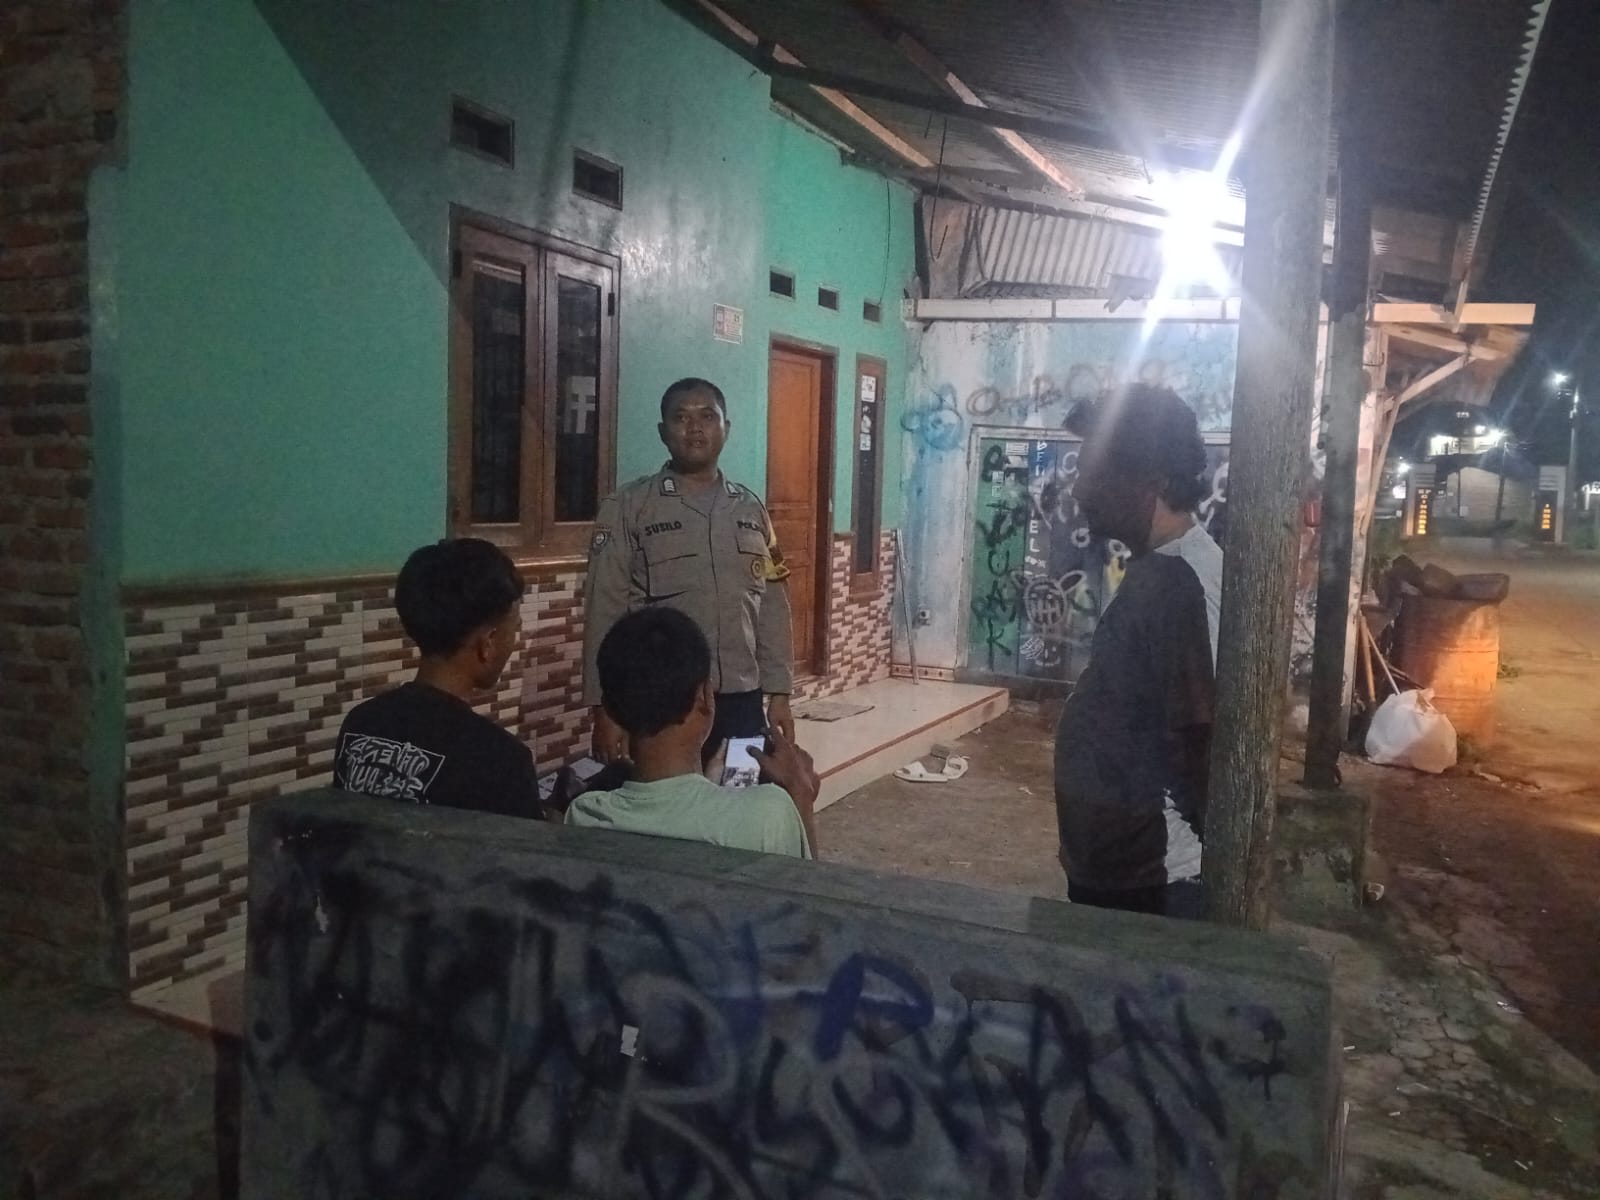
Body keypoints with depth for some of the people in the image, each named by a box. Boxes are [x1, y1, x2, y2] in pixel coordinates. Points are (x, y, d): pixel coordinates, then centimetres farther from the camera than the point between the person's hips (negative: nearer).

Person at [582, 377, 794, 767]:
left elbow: (772, 607, 11)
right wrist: (606, 708, -10)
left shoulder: (751, 510, 9)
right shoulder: (626, 509, -4)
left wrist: (779, 694, 7)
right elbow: (605, 612, -6)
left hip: (741, 701, 4)